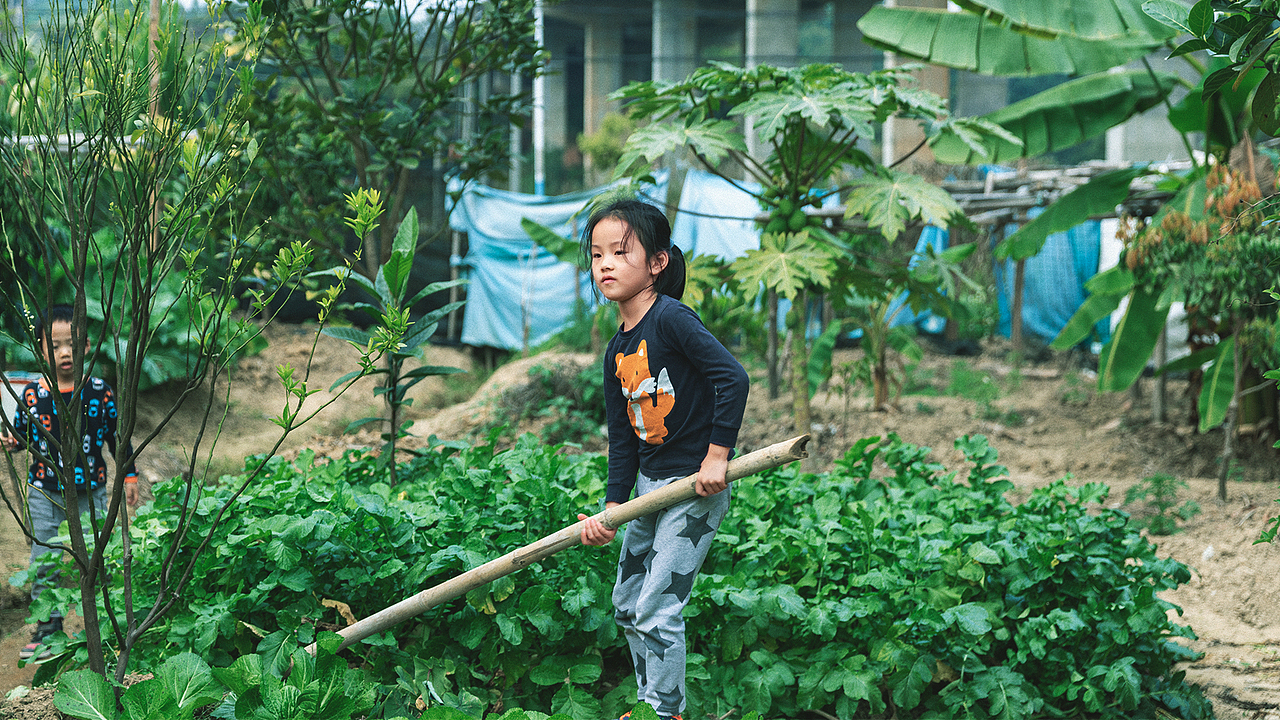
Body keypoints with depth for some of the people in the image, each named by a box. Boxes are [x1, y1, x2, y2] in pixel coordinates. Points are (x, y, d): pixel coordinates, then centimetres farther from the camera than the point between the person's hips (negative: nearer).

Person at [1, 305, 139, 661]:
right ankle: (48, 628, 19)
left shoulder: (99, 391, -6)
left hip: (90, 493, -1)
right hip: (44, 494, 1)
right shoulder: (32, 394, -3)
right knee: (43, 564, 6)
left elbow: (117, 435, 4)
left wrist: (129, 475, 7)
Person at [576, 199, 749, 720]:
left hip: (697, 487, -9)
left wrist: (717, 456, -23)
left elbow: (732, 378, -25)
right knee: (626, 605, 16)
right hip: (649, 483, 9)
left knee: (657, 612, -9)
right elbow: (623, 441, 9)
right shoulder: (617, 352, 8)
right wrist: (612, 507, -2)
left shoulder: (671, 318, -17)